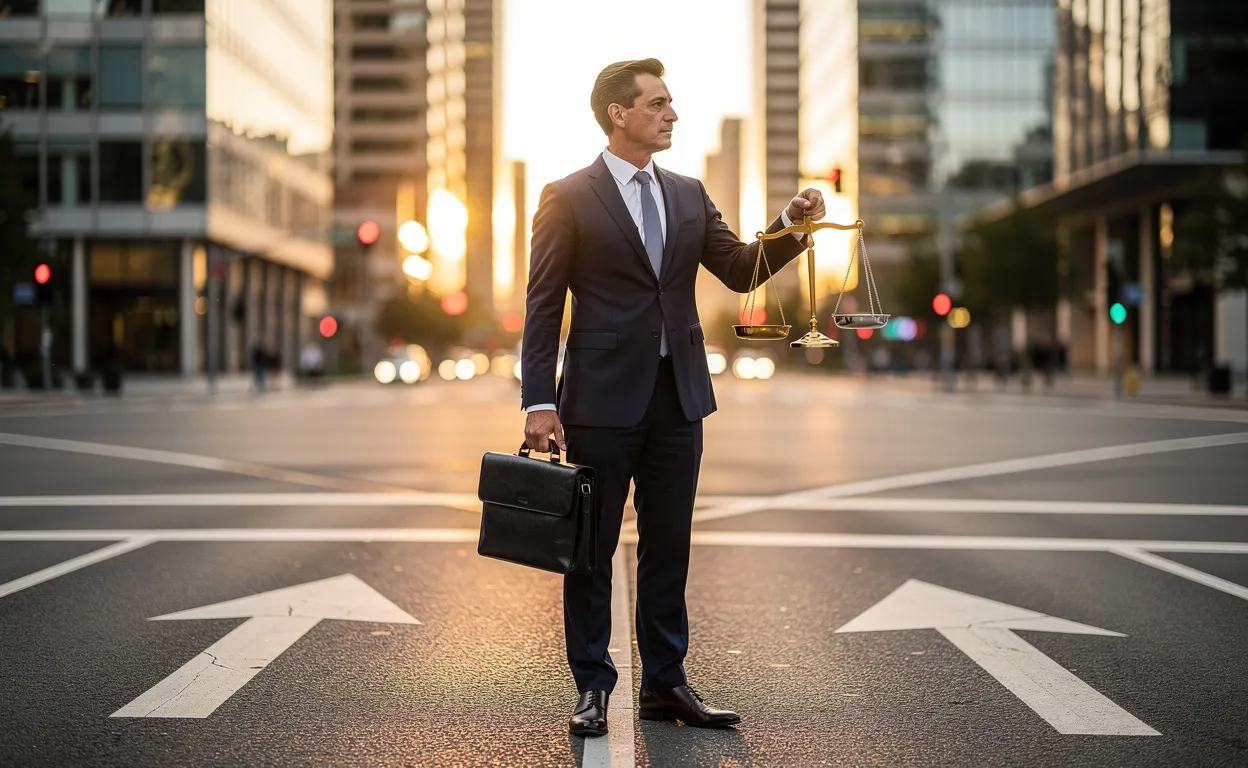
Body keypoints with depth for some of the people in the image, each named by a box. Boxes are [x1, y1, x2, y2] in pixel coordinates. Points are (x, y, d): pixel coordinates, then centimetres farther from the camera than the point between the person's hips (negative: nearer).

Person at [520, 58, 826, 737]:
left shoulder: (688, 195, 12)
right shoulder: (569, 198, -4)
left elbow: (740, 270, 12)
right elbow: (543, 306, -6)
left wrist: (791, 224, -5)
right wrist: (539, 402, -13)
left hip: (678, 397, 5)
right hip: (604, 399, -5)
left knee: (668, 546, 11)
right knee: (592, 547, 4)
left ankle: (665, 684, 20)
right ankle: (593, 689, 14)